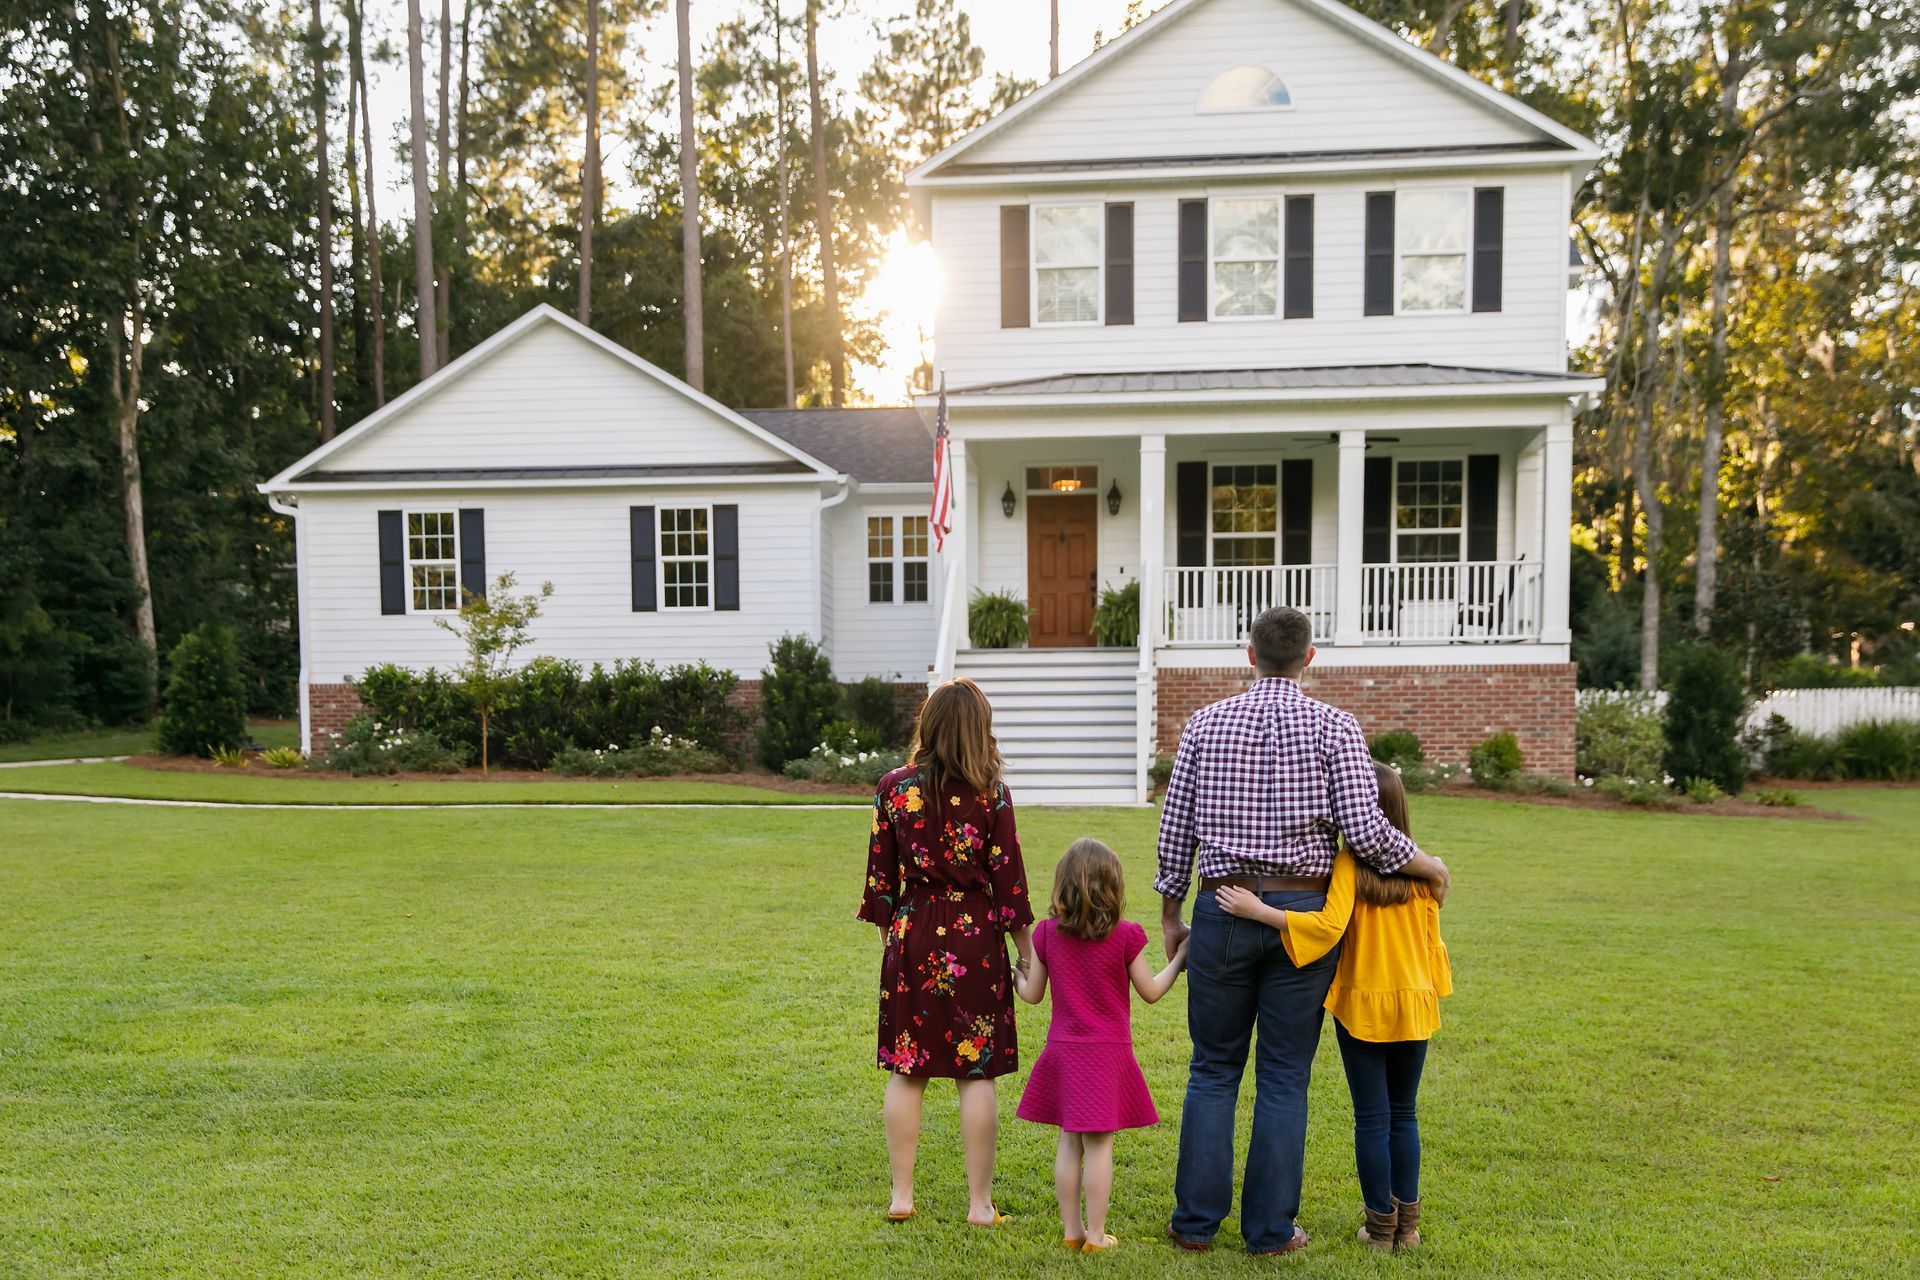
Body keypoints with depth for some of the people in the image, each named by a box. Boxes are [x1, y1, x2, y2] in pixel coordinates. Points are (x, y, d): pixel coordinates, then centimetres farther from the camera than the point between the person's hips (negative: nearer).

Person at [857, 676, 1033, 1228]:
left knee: (905, 1071, 12)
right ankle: (980, 1203, 14)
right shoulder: (990, 794, -9)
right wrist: (1027, 954, 4)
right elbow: (1009, 881, -5)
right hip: (975, 937, -2)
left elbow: (880, 876, 2)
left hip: (912, 935, 2)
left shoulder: (893, 788, -2)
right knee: (977, 1076, 6)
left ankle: (901, 1196, 20)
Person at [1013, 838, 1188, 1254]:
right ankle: (1095, 1235, 11)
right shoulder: (1126, 936, -10)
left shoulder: (1047, 933, -3)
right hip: (1107, 1054, -3)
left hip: (1062, 1050, 3)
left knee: (1068, 1142, 12)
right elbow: (1151, 992, -1)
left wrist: (1016, 976, 28)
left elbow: (1032, 994, 6)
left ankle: (1071, 1229, 20)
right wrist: (1180, 961, 14)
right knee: (1099, 1145, 4)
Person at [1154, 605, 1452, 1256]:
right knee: (1284, 1076, 8)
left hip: (1222, 909, 1)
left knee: (1213, 1070, 11)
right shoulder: (1333, 726, -3)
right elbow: (1365, 832, -11)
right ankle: (1270, 1228, 16)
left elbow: (1176, 828, 4)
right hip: (1301, 911, -1)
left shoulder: (1206, 722, 3)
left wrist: (1170, 911, 14)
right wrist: (1426, 865, 7)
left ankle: (1196, 1220, 16)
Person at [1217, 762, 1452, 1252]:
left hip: (1363, 1006, -4)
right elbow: (1431, 941, 5)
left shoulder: (1349, 864, -17)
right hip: (1413, 1008, 4)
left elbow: (1329, 926, -28)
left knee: (1372, 1118, 7)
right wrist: (1433, 990, 19)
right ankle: (1407, 1223, 25)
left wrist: (1257, 910, -29)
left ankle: (1381, 1224, 17)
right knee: (1404, 1116, 17)